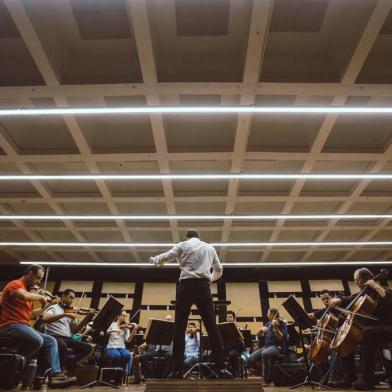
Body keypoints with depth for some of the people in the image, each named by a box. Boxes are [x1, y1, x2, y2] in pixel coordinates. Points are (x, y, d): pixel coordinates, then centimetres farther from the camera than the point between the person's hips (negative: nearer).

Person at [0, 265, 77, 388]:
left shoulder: (27, 290, 20)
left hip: (23, 326, 9)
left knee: (51, 341, -2)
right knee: (37, 340, -31)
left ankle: (56, 374, -13)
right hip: (10, 325, -9)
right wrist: (40, 297, -13)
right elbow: (24, 296, -31)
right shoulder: (15, 284, -6)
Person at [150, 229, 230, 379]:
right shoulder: (210, 248, 21)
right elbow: (219, 270, 25)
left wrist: (154, 259, 25)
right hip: (204, 286, 2)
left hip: (186, 285, -2)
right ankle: (221, 368, 0)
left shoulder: (182, 245, 12)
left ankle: (178, 369, 1)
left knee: (179, 327, 2)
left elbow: (165, 258, 4)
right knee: (212, 326, 3)